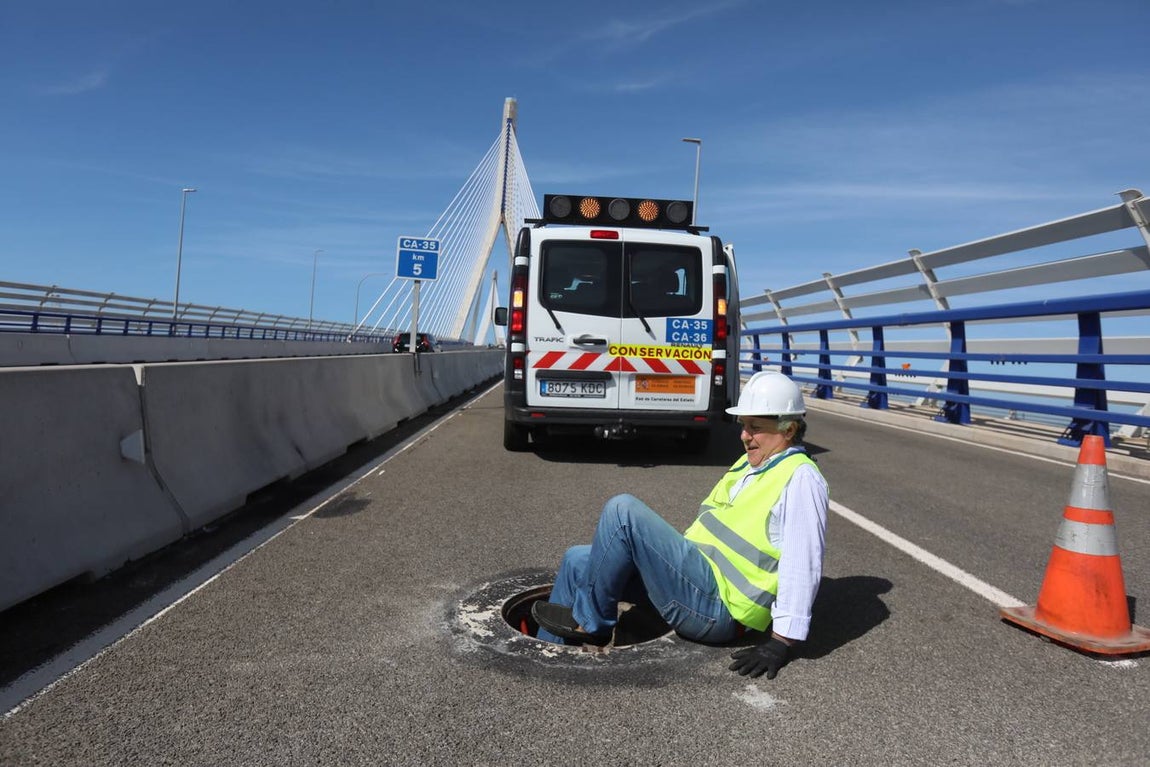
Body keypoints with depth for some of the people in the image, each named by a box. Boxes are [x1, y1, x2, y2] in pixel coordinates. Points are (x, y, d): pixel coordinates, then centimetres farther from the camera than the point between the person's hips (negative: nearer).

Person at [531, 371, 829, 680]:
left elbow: (803, 566, -20)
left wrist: (781, 643, -21)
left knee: (622, 509, -21)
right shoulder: (750, 464, 16)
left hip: (716, 606, -10)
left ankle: (590, 622, -6)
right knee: (577, 561, 8)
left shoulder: (800, 478, -13)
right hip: (697, 576, 10)